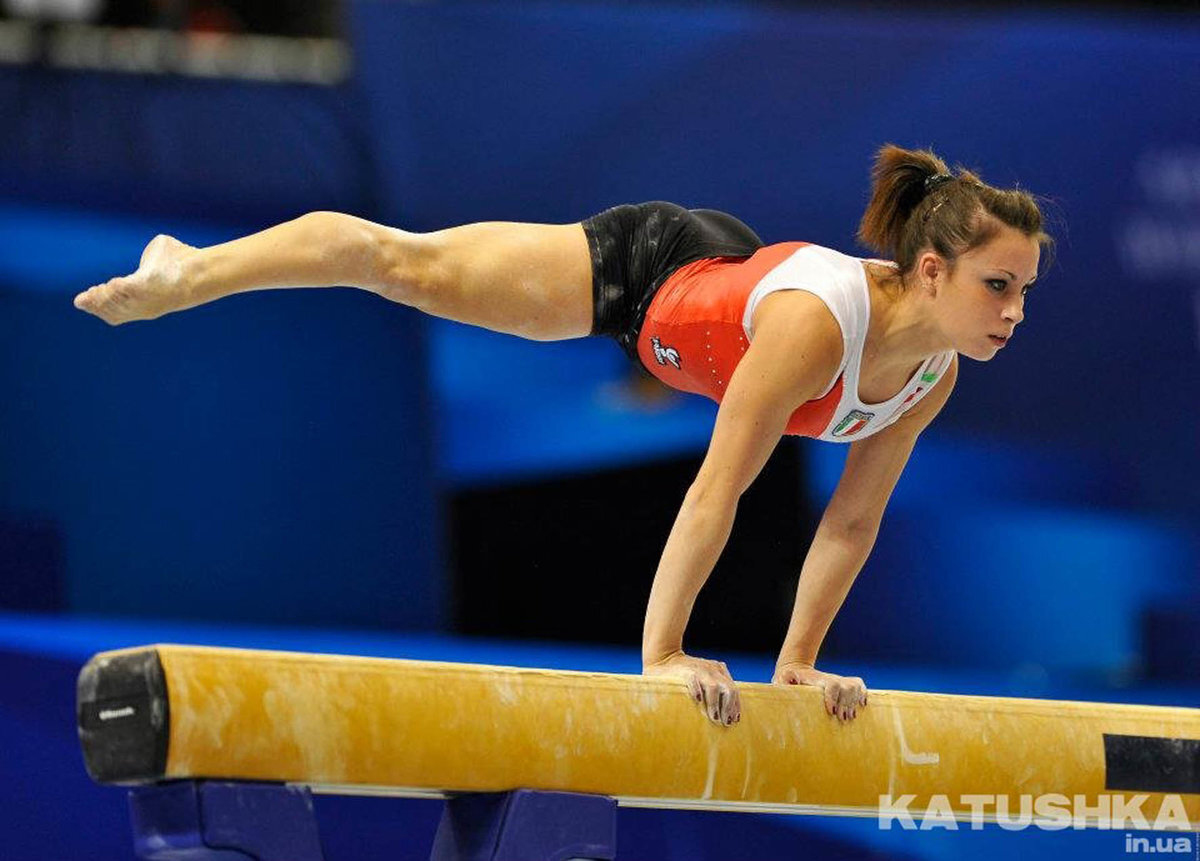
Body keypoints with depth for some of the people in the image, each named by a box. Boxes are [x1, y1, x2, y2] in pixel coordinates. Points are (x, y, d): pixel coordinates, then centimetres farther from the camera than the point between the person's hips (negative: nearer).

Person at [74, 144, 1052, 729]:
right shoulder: (814, 322, -46)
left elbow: (853, 523, -12)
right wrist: (661, 653, -40)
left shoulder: (935, 376, -23)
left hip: (718, 268, 4)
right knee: (408, 262, 15)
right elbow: (715, 493, -43)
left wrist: (798, 665, -11)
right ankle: (183, 271, 34)